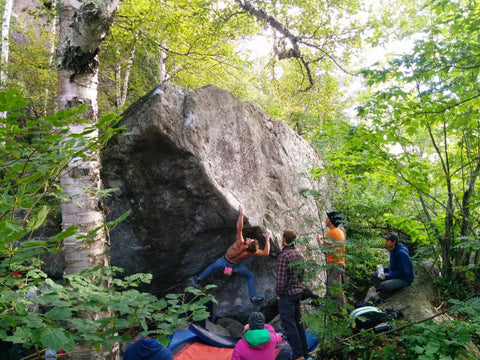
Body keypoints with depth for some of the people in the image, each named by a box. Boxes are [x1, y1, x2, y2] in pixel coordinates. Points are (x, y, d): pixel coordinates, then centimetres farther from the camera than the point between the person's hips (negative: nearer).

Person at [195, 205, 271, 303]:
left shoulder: (239, 243, -41)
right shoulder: (251, 253, -33)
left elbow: (239, 228, -44)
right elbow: (266, 253, -21)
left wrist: (241, 213, -40)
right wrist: (267, 238, -19)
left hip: (224, 261, 0)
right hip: (235, 266, 0)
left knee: (212, 266, 29)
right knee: (250, 276, 21)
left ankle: (199, 278, 46)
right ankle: (253, 297, 22)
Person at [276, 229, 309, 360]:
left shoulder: (283, 256, -21)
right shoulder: (299, 254, 4)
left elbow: (281, 279, -22)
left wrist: (278, 294, -8)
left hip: (287, 294, -8)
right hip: (298, 291, 8)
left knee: (289, 325, 0)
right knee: (298, 321, 18)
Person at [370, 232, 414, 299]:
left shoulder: (401, 253, -24)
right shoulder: (393, 251, 6)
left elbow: (404, 272, -25)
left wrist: (387, 277, -23)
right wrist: (382, 270, 1)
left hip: (404, 279, -9)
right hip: (395, 275, 10)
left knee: (383, 285, -32)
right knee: (373, 275, 1)